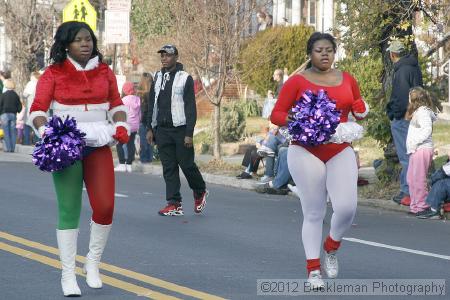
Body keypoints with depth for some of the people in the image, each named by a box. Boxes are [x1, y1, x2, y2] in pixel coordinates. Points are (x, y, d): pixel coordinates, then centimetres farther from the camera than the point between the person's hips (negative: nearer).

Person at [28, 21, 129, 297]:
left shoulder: (104, 72, 9)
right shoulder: (53, 74, -1)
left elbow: (116, 105, 16)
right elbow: (37, 110, -4)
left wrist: (121, 125, -3)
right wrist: (45, 131, -23)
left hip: (99, 147, 3)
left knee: (105, 206, -8)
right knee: (69, 210, -4)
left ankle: (93, 264, 14)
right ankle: (68, 275, 3)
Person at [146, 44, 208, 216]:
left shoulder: (185, 78, -3)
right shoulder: (158, 78, 13)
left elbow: (191, 108, -6)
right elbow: (152, 104, 19)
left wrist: (189, 133, -12)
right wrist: (150, 128, 11)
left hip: (180, 129, -5)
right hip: (162, 130, 5)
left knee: (186, 164, -2)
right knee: (168, 167, 2)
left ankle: (200, 192, 23)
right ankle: (174, 204, 2)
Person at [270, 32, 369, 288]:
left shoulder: (347, 80, 9)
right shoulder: (297, 81, -2)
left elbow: (359, 110, 22)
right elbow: (276, 114, 0)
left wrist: (361, 112, -2)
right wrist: (291, 119, -21)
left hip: (341, 152, 3)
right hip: (306, 152, -3)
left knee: (347, 207, -11)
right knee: (314, 213, 0)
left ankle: (332, 248, 19)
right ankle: (313, 269, 10)